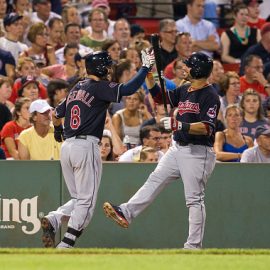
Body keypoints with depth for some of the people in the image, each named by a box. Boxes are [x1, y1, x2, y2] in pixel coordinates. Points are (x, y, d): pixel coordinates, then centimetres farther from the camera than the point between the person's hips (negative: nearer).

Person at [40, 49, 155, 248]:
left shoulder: (76, 88, 18)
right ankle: (66, 246, -11)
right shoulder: (99, 87, -4)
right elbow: (128, 89, -17)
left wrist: (58, 130, 47)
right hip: (86, 145, -8)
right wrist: (146, 67, -7)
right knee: (86, 201, -3)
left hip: (67, 147, 8)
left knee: (78, 199, 16)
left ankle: (53, 219, -11)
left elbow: (57, 114, 26)